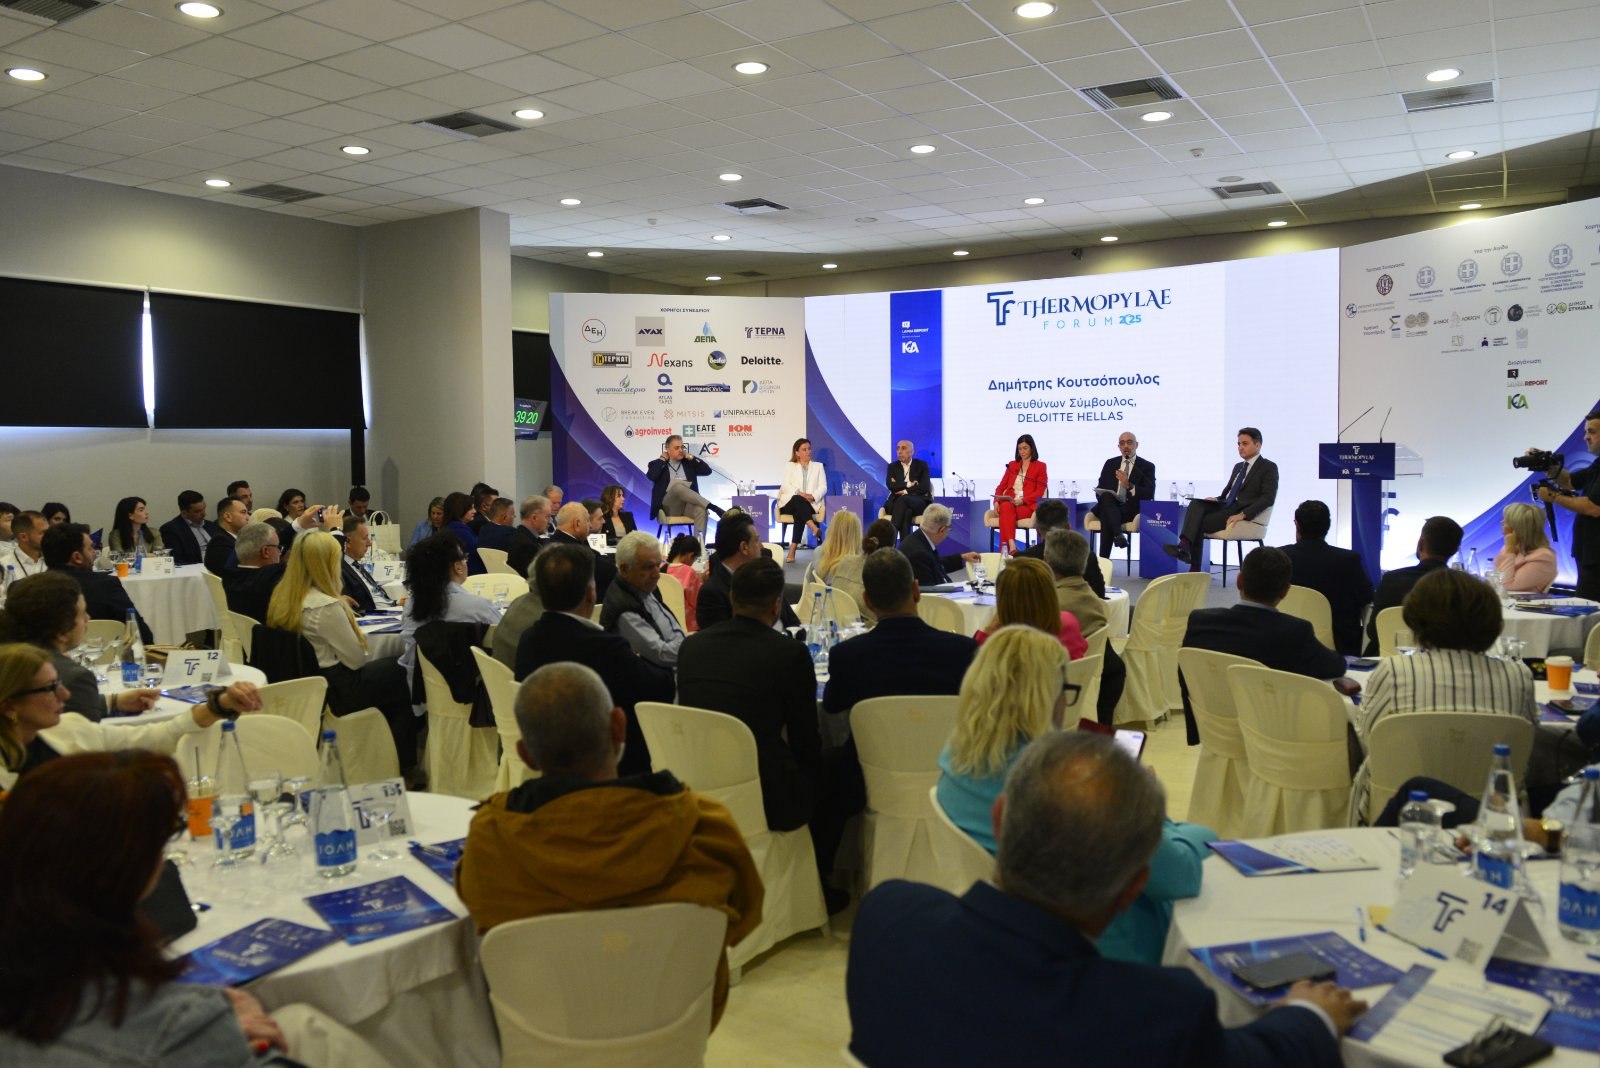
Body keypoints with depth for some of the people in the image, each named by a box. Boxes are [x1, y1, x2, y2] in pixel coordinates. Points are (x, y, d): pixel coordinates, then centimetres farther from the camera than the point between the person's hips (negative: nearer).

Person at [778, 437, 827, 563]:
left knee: (799, 512, -35)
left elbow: (823, 487, 7)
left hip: (810, 504, 0)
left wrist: (813, 496, -15)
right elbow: (786, 486, 0)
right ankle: (814, 528, -56)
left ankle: (793, 549, -43)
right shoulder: (789, 466, 16)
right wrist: (800, 494, -18)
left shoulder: (818, 466, 19)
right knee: (799, 500, -37)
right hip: (790, 502, 0)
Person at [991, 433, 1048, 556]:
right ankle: (1011, 545, -50)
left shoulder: (1040, 466, 10)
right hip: (1009, 502, 3)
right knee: (1006, 507, -36)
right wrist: (996, 500, -4)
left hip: (1027, 505, -3)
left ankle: (1005, 545, -41)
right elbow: (1002, 485, 17)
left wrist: (1023, 500, -16)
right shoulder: (1012, 464, 23)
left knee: (1006, 512, -36)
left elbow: (1040, 491, 0)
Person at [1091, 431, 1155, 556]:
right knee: (1106, 497, -35)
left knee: (1106, 517, -35)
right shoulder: (1110, 463, 19)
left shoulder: (1147, 466, 7)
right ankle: (1118, 534, -49)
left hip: (1131, 509, -3)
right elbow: (1100, 488, 15)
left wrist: (1129, 485, -22)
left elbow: (1149, 493, -6)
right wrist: (1104, 497, -10)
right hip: (1109, 505, 3)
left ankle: (1103, 559, -40)